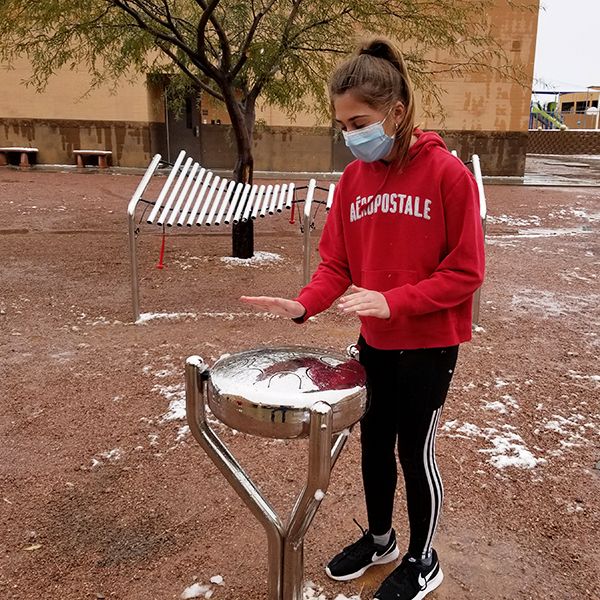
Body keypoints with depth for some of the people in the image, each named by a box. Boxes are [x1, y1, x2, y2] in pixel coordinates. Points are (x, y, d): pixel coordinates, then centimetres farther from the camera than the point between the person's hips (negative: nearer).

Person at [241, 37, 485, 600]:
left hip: (429, 345, -5)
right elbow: (336, 262, 3)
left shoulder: (448, 173, -16)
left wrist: (393, 301, -25)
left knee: (416, 451, 9)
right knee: (374, 443, 18)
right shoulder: (352, 179, 0)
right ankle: (379, 539, 43)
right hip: (375, 343, 5)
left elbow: (465, 272, -15)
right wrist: (304, 304, -16)